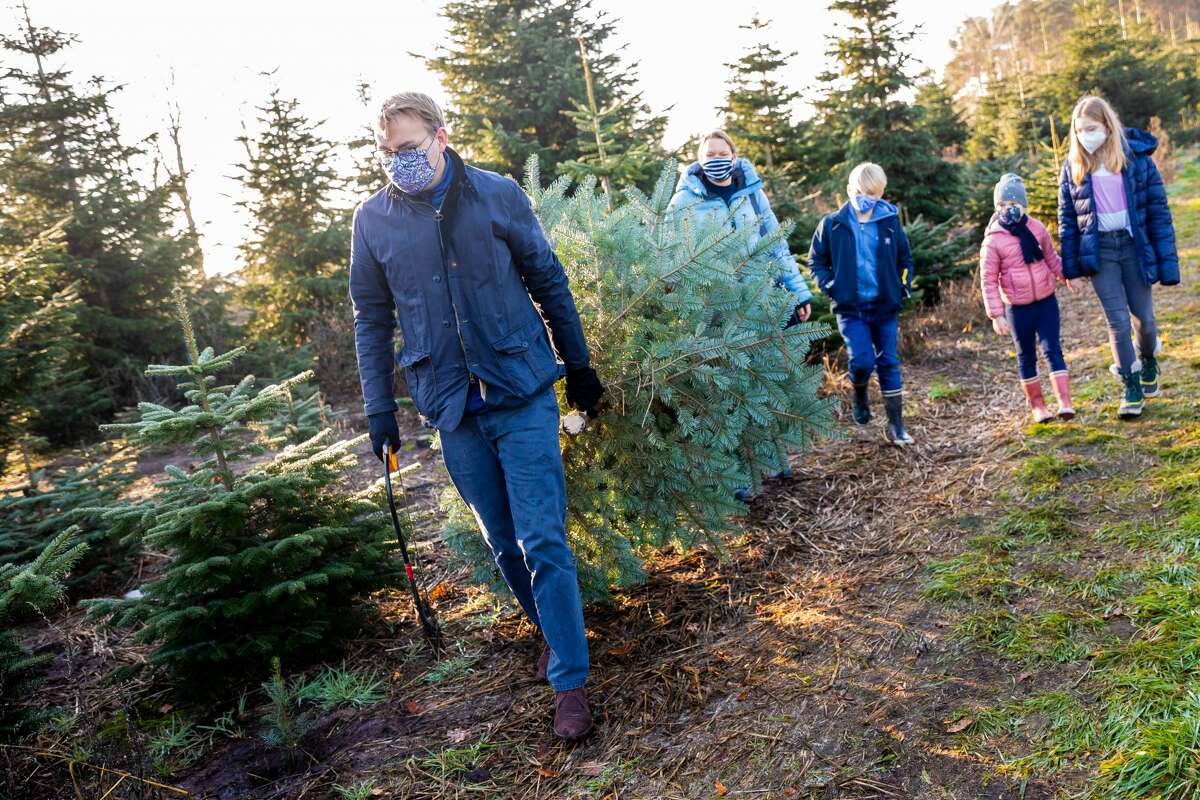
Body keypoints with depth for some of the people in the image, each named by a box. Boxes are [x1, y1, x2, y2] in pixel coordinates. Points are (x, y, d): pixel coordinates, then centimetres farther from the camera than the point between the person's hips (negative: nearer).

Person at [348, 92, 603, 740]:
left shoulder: (498, 195, -3)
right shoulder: (373, 219, 2)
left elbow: (549, 284, 6)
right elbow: (372, 319, 10)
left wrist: (579, 366, 9)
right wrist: (378, 406, 7)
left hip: (522, 394, -2)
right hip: (452, 409, 2)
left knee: (543, 542, -4)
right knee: (503, 543, 12)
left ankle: (569, 681, 7)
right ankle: (552, 631, 36)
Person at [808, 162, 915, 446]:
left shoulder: (890, 222, 1)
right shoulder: (833, 224, -4)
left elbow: (905, 259, 14)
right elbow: (816, 260, 6)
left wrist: (903, 287, 4)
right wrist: (830, 287, -6)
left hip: (885, 306, 2)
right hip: (850, 307, -2)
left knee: (889, 363, 6)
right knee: (862, 361, -13)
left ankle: (896, 425, 15)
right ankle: (859, 397, 22)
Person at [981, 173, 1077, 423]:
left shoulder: (1037, 229, 2)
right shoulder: (993, 241, -10)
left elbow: (1051, 258, 18)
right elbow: (988, 281, -9)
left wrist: (1067, 277, 11)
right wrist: (996, 315, -12)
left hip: (1047, 301, 2)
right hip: (1018, 308, -2)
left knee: (1053, 350, -3)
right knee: (1026, 357, 9)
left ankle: (1065, 403, -5)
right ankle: (1037, 405, 20)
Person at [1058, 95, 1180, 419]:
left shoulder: (1137, 158, -6)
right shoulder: (1074, 166, 0)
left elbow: (1159, 212, -4)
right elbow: (1067, 218, 5)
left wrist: (1167, 264, -7)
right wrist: (1071, 265, -1)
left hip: (1135, 245, -1)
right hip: (1098, 250, 1)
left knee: (1143, 316, 9)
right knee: (1118, 321, 0)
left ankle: (1148, 361, 40)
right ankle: (1132, 387, 13)